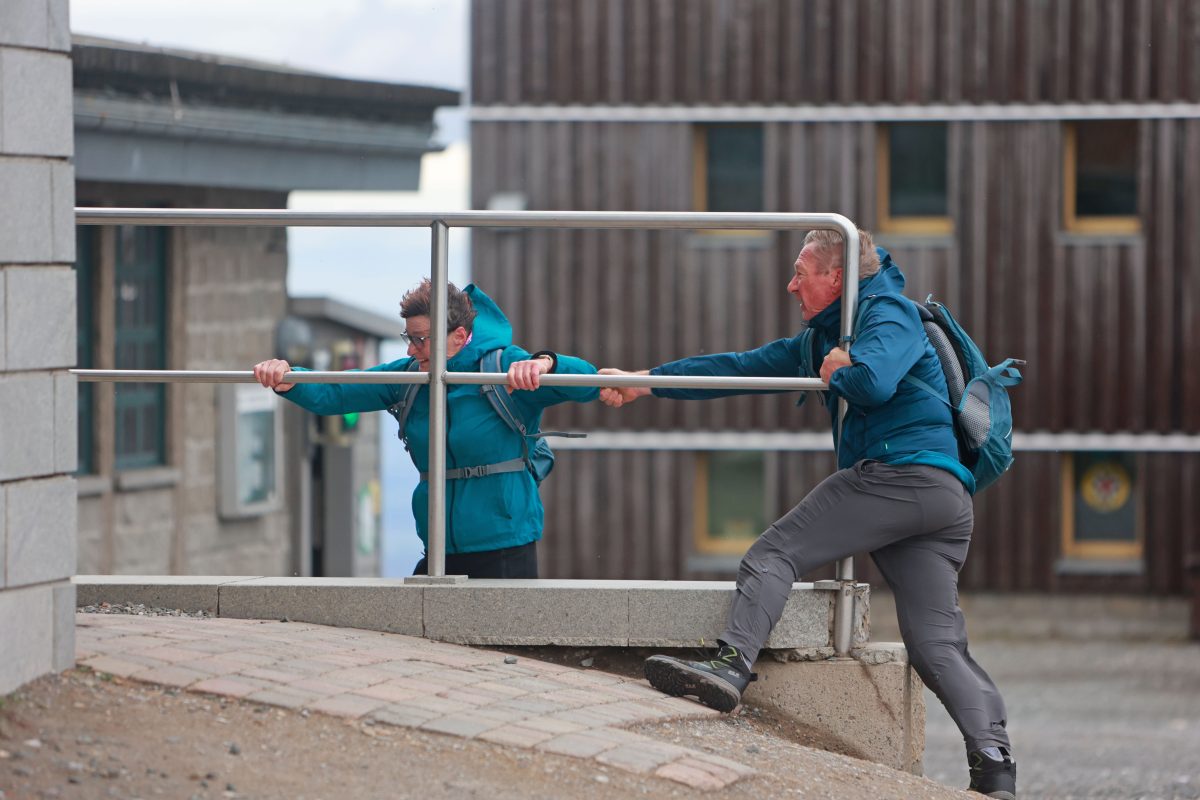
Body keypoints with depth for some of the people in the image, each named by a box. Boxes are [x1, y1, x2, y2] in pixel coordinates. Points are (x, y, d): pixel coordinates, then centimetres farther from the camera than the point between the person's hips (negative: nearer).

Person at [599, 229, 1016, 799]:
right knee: (937, 644, -1)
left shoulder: (891, 314, 2)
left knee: (773, 554, -8)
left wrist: (838, 370, 3)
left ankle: (731, 666, -23)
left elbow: (873, 381, -19)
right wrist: (644, 383, 25)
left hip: (901, 471, -9)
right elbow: (740, 368, 29)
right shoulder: (820, 339, 30)